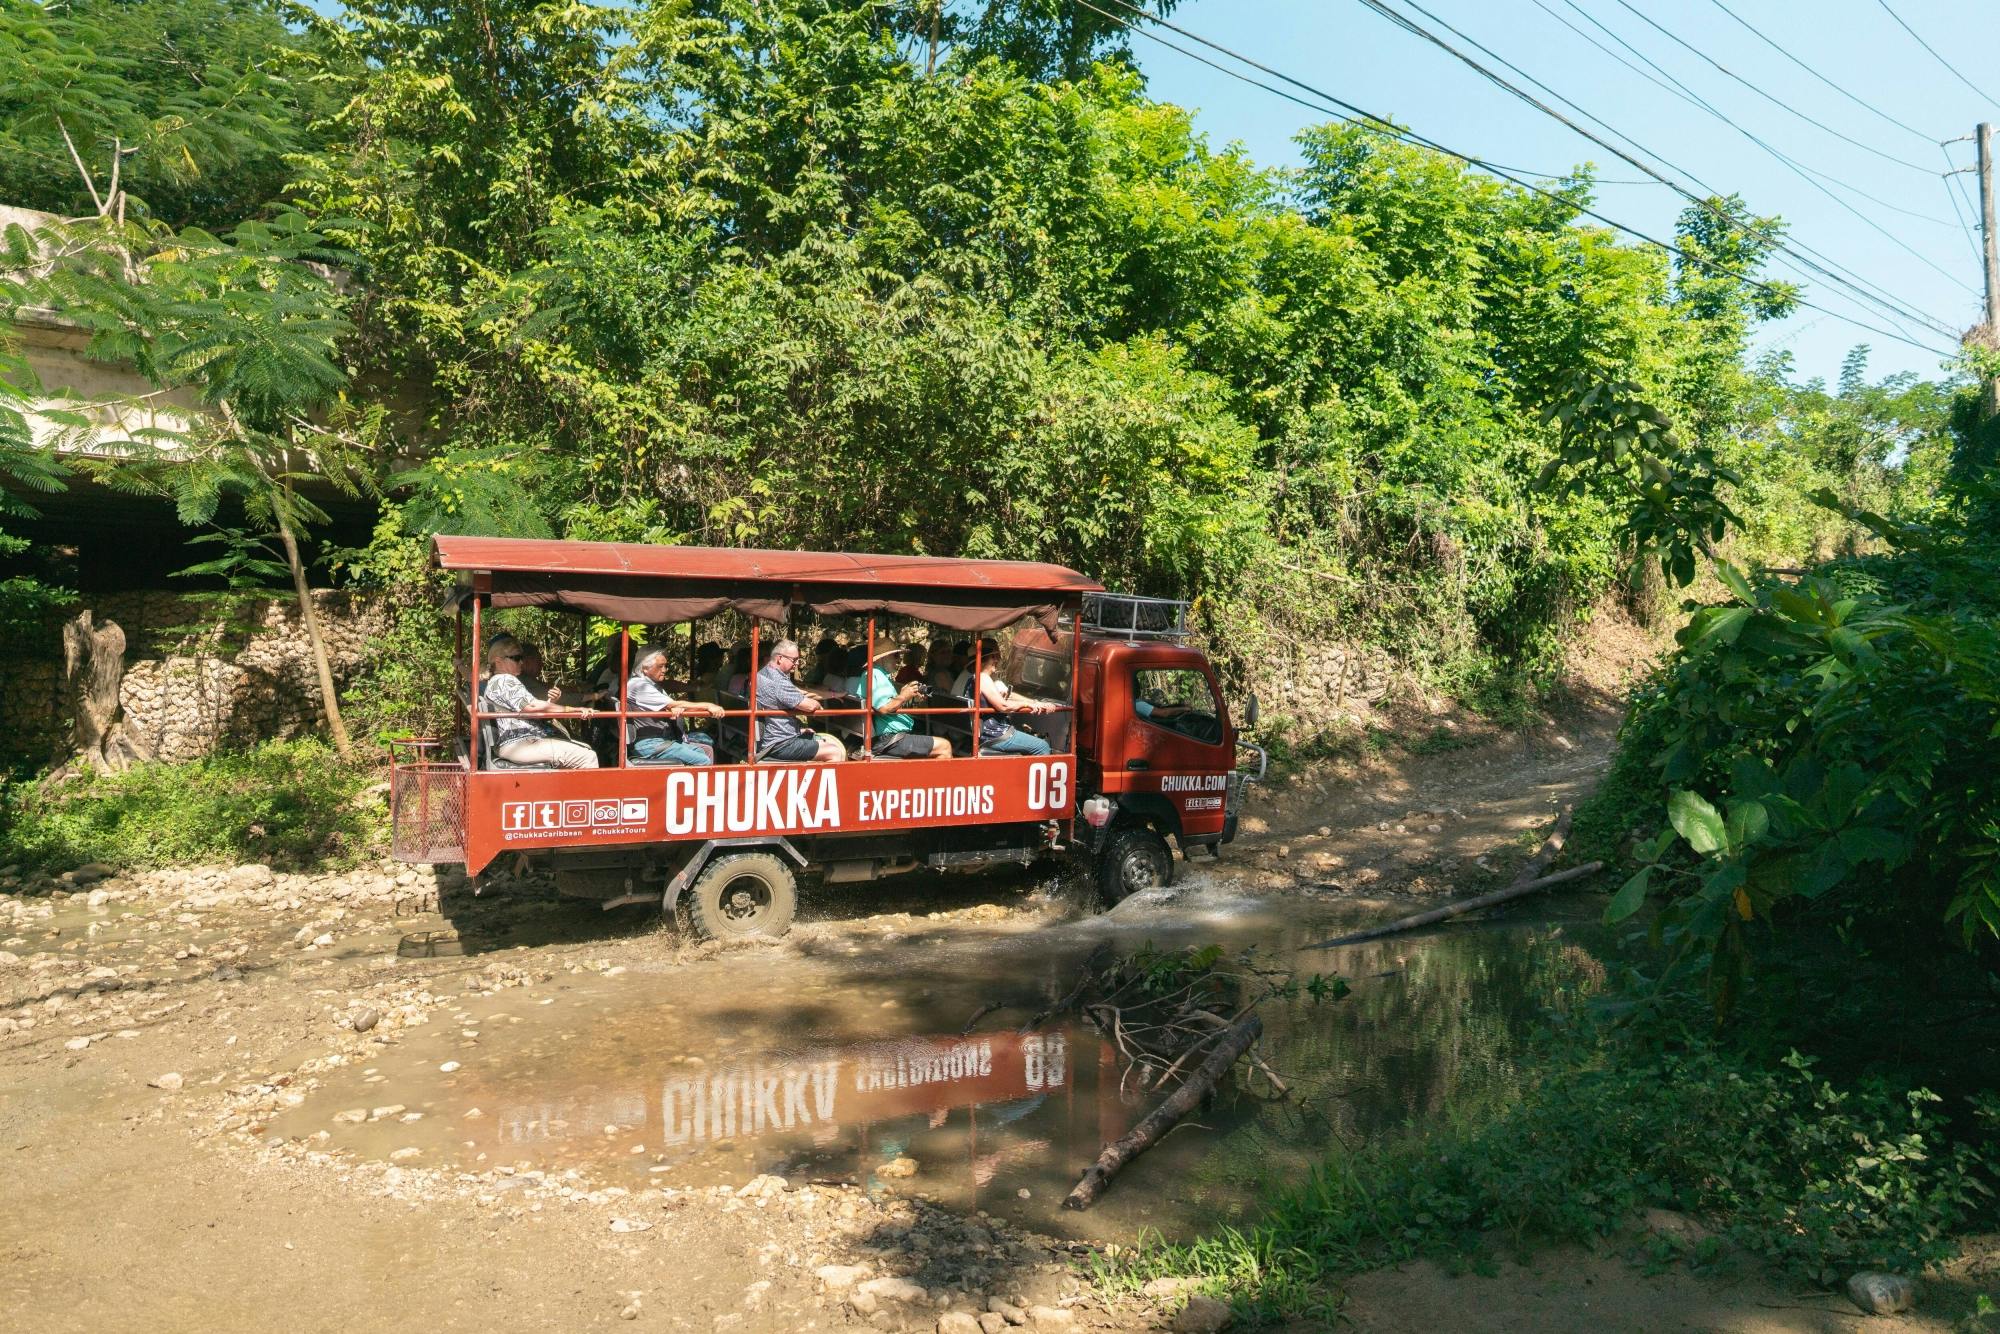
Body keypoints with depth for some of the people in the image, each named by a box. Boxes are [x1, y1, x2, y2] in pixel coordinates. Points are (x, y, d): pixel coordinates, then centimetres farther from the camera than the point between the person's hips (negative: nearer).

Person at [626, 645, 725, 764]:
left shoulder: (654, 685, 16)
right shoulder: (639, 685, -14)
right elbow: (674, 705, -18)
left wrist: (677, 710, -18)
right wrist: (708, 706, -17)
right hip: (649, 744, -10)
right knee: (703, 762, -17)